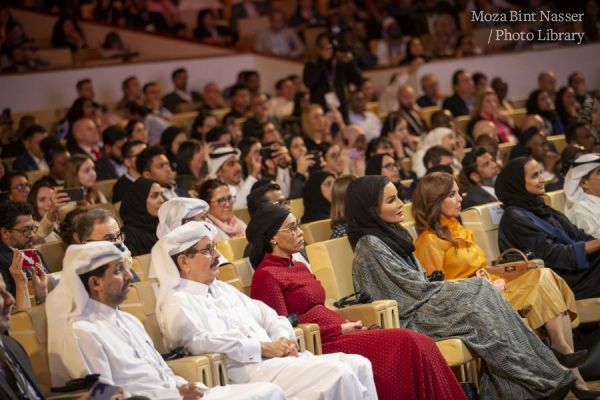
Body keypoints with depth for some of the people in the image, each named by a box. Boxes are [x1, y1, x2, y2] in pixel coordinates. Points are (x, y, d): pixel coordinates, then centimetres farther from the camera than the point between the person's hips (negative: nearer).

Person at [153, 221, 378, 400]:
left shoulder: (223, 289, 26)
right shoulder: (175, 301, -1)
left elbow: (268, 317, 24)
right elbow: (199, 341, -19)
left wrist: (284, 339, 0)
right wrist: (262, 347, -18)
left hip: (276, 358, 9)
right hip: (244, 371, -9)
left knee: (358, 364, -6)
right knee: (337, 374, -24)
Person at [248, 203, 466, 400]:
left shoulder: (299, 268, 21)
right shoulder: (266, 276, -6)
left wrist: (348, 326, -1)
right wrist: (340, 330, -10)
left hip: (337, 335, 8)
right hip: (320, 345, -8)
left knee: (420, 344, -14)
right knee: (405, 344, -23)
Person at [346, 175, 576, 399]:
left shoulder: (393, 234, 13)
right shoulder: (370, 246, -15)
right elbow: (414, 290, -15)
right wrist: (464, 287, -7)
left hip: (421, 305, 8)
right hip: (406, 320, -8)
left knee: (482, 293, -12)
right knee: (480, 295, -19)